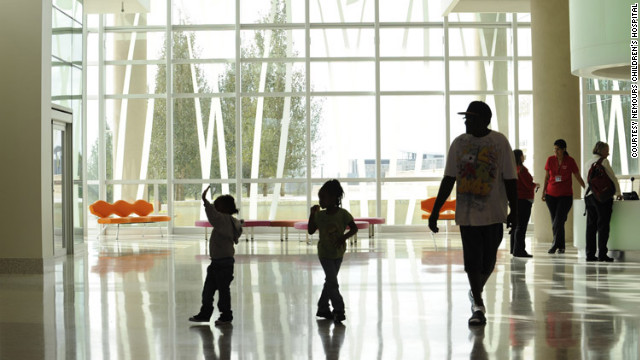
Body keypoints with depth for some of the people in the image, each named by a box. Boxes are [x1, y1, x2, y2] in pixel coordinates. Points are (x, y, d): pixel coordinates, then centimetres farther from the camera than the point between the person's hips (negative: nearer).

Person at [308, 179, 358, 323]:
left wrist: (344, 237, -26)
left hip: (338, 253, 1)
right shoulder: (320, 215, -3)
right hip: (325, 254, -1)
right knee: (332, 281, -10)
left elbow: (354, 228, -9)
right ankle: (338, 309, -7)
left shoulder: (343, 214, -9)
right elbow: (311, 231, -1)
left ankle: (323, 308, 25)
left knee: (330, 281, 12)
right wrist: (312, 214, -10)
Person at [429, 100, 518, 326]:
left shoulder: (499, 142, -3)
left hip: (493, 213, -1)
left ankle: (476, 292, 34)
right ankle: (478, 306, 7)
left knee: (488, 261, 7)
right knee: (472, 261, -2)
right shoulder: (459, 143, 3)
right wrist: (435, 211, 2)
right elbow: (449, 180, 6)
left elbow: (510, 179, -1)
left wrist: (514, 211, -4)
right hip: (466, 212, 1)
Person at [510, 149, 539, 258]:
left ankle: (513, 249, 21)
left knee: (516, 224, 15)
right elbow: (529, 185, -16)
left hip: (515, 200, 9)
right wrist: (536, 185, 5)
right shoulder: (521, 169, -15)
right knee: (521, 225, -7)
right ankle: (519, 250, -8)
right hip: (524, 200, -9)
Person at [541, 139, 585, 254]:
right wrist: (543, 191, 8)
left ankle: (555, 245, -9)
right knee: (555, 221, 4)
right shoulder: (550, 160, 2)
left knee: (559, 222, -13)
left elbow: (578, 177, 4)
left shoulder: (570, 161, -3)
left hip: (565, 195, -3)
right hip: (551, 195, 3)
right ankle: (561, 247, 13)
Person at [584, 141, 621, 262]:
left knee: (591, 225, 7)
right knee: (603, 225, -3)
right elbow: (612, 178, -3)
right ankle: (602, 254, -5)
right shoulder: (603, 161, -6)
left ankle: (590, 254, 6)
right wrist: (618, 193, 10)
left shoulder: (587, 163, 16)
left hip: (589, 195, 7)